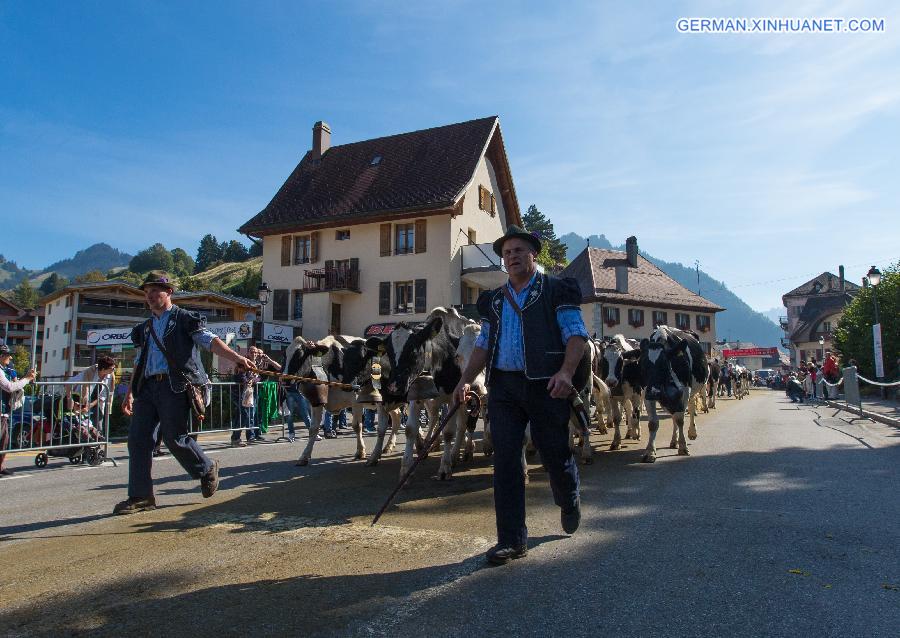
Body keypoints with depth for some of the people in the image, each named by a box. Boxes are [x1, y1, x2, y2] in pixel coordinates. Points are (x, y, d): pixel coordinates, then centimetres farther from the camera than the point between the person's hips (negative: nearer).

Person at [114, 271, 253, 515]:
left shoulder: (184, 320, 3)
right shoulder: (145, 328, 23)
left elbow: (211, 341, -9)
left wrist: (237, 358, -24)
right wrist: (130, 393, 23)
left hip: (174, 385, -7)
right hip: (147, 387, 7)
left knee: (174, 437, -9)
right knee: (137, 438, 1)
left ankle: (207, 469, 16)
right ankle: (141, 496, 9)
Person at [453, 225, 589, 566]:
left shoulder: (556, 290, 2)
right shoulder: (494, 300, 17)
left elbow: (576, 333, -6)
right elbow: (484, 344, 18)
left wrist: (566, 371, -22)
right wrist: (465, 380, 6)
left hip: (545, 386, -4)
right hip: (503, 387, 4)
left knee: (555, 455, 8)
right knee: (505, 461, 0)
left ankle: (569, 503, 43)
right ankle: (511, 541, 11)